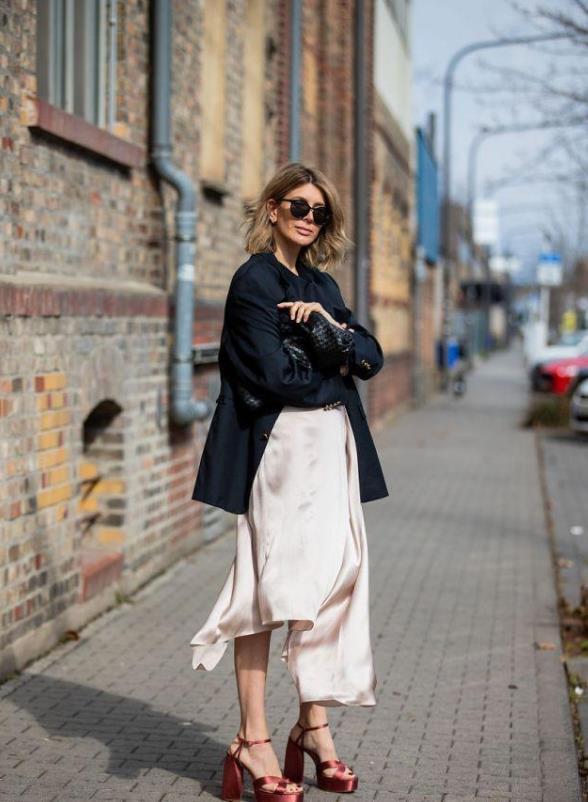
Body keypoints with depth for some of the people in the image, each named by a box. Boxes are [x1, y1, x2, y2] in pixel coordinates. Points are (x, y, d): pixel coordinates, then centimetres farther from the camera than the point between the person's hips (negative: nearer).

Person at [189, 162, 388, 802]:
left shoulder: (321, 284, 19)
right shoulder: (255, 280, -5)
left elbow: (372, 357, 10)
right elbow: (278, 376, -14)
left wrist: (332, 325, -7)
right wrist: (337, 381, 0)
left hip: (333, 448, 7)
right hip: (281, 446, -7)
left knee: (328, 581, 5)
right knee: (269, 586, -6)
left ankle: (314, 724, 15)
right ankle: (252, 741, 0)